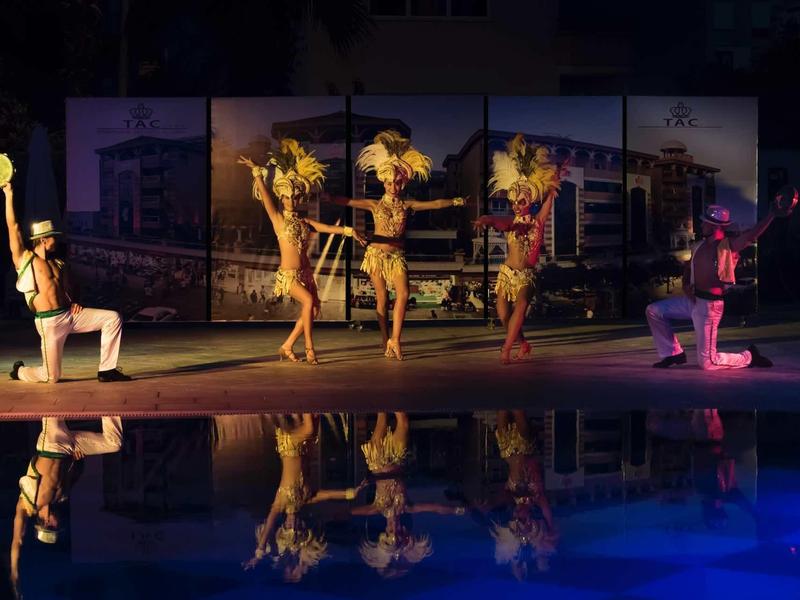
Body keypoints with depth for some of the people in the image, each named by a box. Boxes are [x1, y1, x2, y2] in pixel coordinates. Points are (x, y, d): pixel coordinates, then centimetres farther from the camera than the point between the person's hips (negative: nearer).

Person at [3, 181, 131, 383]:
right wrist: (9, 195, -4)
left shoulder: (58, 264, 17)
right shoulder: (23, 258, -1)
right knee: (51, 377, -5)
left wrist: (73, 303, 7)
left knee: (113, 318, -11)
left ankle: (106, 370, -6)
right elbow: (13, 226, -6)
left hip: (69, 314, 6)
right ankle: (19, 370, 29)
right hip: (49, 321, -6)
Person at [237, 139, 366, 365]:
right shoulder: (278, 218, -2)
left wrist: (349, 231, -6)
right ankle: (309, 349, -21)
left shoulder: (303, 221, 12)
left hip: (305, 273, 6)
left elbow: (326, 227, 5)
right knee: (308, 300, -27)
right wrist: (256, 172, -12)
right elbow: (265, 194, -9)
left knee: (313, 311, 2)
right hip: (288, 275, -6)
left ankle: (287, 347, 16)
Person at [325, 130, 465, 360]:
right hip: (377, 253, -1)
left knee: (403, 294, -15)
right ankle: (386, 342, 5)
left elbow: (434, 204, 4)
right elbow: (348, 201, -2)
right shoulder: (375, 205, 3)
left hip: (397, 255, 2)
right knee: (382, 297, 0)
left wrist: (453, 202, -6)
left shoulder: (407, 205, 8)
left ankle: (394, 340, -11)